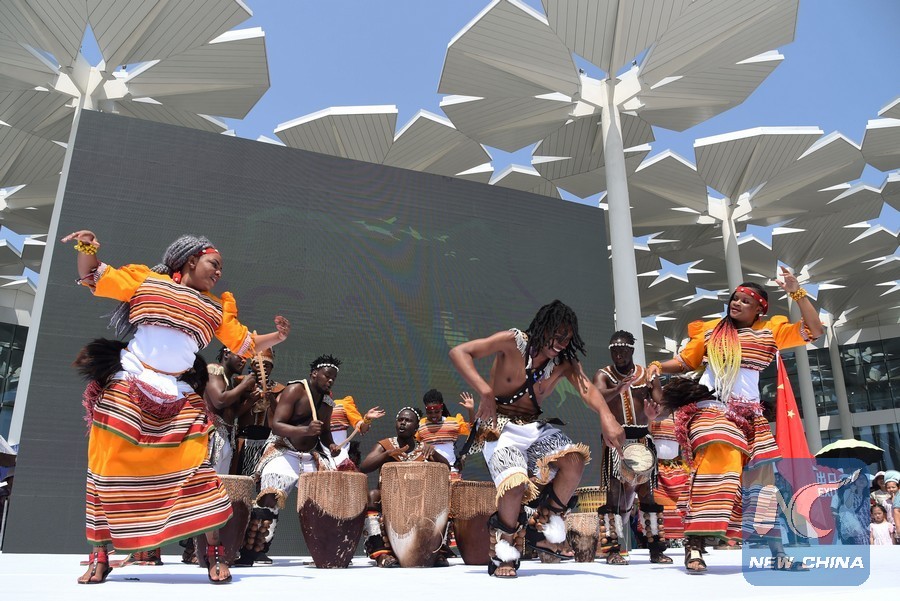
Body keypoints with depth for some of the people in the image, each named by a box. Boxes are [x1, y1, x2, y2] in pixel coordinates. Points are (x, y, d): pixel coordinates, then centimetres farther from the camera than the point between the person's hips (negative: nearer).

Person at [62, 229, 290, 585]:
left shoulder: (216, 309, 14)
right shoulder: (145, 280, 7)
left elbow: (245, 344, 13)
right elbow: (93, 279, 10)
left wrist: (276, 337, -4)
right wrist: (87, 249, -9)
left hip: (179, 401, 2)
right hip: (125, 390, -1)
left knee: (194, 468, -9)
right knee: (109, 469, 2)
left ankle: (215, 553, -2)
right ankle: (99, 557, 16)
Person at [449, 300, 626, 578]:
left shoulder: (565, 361, 1)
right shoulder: (512, 341, -11)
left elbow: (587, 388, -18)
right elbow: (458, 352, -18)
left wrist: (606, 416, -40)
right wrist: (485, 391, -30)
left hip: (535, 427, 5)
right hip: (499, 427, -4)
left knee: (575, 459, -25)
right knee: (516, 484, -31)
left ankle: (543, 528, 0)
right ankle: (503, 553, 0)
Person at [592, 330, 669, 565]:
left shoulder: (647, 375, 8)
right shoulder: (604, 375, 1)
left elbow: (661, 402, -1)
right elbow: (598, 397, -20)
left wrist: (655, 413, -26)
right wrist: (619, 388, -41)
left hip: (642, 438, 3)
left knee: (647, 492, 6)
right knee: (615, 491, -5)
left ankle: (656, 548, 13)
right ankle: (613, 548, -1)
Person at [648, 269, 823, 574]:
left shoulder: (771, 329, 12)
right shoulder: (710, 331, 10)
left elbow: (815, 330, 5)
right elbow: (684, 362, 14)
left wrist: (797, 292, -1)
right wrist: (659, 366, -4)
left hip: (752, 415, 3)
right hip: (712, 409, -3)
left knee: (765, 480, 5)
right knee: (716, 467, -21)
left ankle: (778, 552, 16)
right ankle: (694, 543, -21)